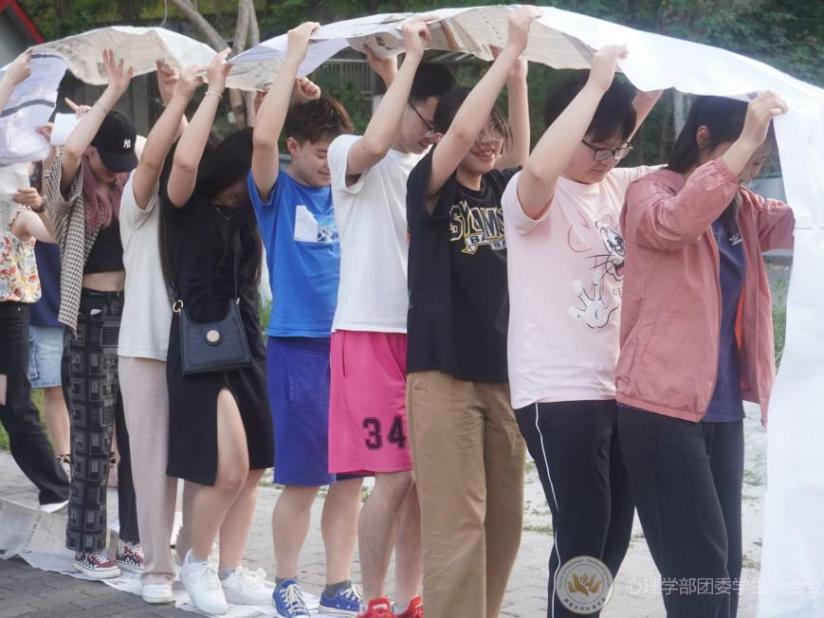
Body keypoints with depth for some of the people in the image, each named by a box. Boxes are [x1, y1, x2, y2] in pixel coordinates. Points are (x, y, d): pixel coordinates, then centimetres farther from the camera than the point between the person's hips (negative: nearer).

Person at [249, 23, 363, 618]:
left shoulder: (347, 190, 9)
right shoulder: (278, 193, -5)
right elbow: (263, 135, -21)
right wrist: (294, 58, -18)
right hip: (298, 346, -5)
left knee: (349, 475, 6)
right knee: (302, 477, 0)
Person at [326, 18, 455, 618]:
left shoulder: (433, 164, 14)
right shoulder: (349, 154, -5)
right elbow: (375, 144, -28)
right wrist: (412, 58, -24)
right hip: (371, 333, -6)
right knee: (394, 477, -8)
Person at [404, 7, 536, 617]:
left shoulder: (497, 190, 12)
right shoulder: (430, 186, -5)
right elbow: (460, 132, -18)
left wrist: (519, 75, 1)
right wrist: (510, 50, -16)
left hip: (502, 370, 6)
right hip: (443, 371, -6)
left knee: (504, 519, 9)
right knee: (456, 521, -9)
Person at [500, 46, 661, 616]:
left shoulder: (617, 188, 10)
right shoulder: (531, 196, -12)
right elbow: (540, 169, -36)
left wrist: (657, 88, -3)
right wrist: (597, 84, -30)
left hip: (617, 388, 8)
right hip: (558, 394, -7)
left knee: (614, 536, 14)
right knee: (582, 538, -7)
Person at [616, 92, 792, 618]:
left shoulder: (742, 208, 13)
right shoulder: (651, 192, -7)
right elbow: (674, 221, -30)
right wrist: (745, 141, -32)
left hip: (722, 409, 7)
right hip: (663, 406, -7)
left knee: (725, 560, 8)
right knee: (697, 561, -10)